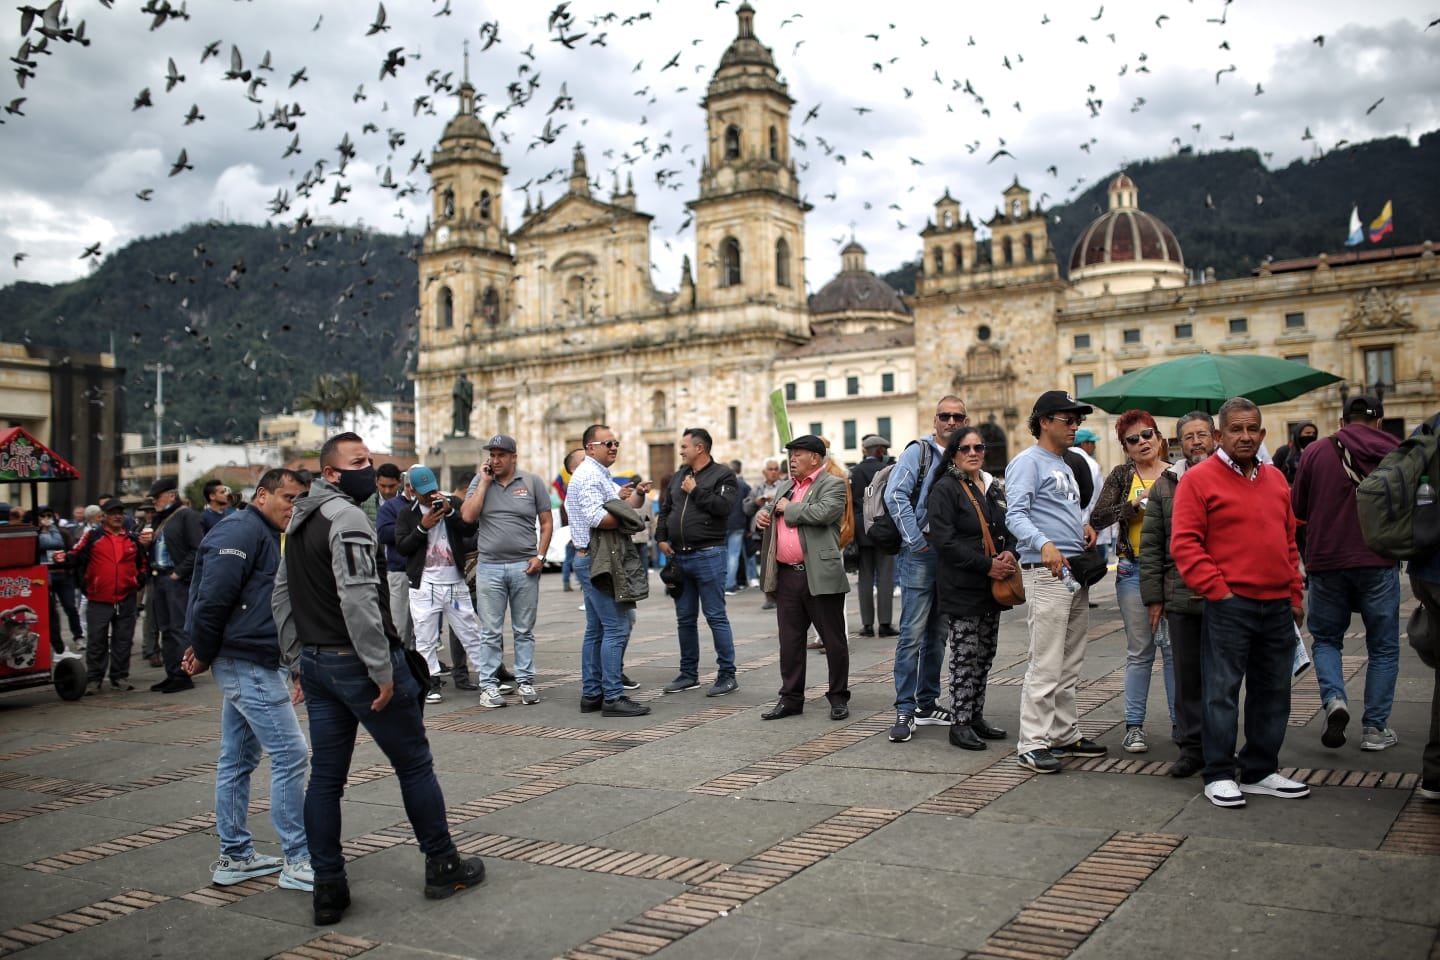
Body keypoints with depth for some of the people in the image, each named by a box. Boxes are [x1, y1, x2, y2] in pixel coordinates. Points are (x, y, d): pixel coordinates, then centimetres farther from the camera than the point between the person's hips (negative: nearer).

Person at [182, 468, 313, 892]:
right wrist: (203, 656, -10)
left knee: (238, 760, 15)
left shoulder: (266, 537, 19)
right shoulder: (241, 531, -13)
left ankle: (234, 856, 24)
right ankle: (297, 862, -2)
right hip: (249, 666, -10)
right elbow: (212, 598, -20)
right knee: (290, 756, -8)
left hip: (250, 665, 10)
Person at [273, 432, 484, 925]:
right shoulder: (346, 517, -16)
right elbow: (358, 601, -25)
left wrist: (299, 662, 20)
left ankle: (328, 889, 14)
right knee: (414, 764, 5)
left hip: (316, 662, 9)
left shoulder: (299, 519, 14)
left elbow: (281, 596, 19)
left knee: (325, 776, 9)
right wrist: (383, 671, -21)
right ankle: (443, 866, 15)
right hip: (357, 662, -9)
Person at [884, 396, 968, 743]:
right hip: (921, 555, -6)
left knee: (938, 634, 12)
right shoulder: (918, 451, -3)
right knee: (912, 633, -7)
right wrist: (916, 540, -16)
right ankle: (904, 711, -3)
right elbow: (895, 495, -14)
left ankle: (927, 704, 22)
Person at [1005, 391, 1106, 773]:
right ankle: (1032, 745, -5)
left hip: (1076, 571, 10)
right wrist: (1044, 544, -38)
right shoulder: (1028, 461, -8)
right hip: (1046, 572, -10)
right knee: (1046, 665, -10)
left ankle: (1065, 734, 24)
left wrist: (1084, 526, 8)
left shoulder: (1064, 465, 21)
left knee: (1070, 664, 15)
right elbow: (1016, 515, -20)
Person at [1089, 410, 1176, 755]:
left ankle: (1182, 722, 12)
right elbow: (1097, 518, -4)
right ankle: (1134, 726, 12)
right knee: (1139, 651, 5)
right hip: (1134, 570, 0)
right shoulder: (1121, 477, 7)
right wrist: (1134, 505, -13)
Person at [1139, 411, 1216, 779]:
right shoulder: (1165, 486, 9)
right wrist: (1154, 597, 4)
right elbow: (1150, 546, 9)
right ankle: (1191, 747, 17)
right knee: (1187, 677, 7)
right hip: (1181, 598, 2)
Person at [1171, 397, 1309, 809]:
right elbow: (1184, 544, -10)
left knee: (1273, 692, 12)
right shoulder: (1199, 479, -6)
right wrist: (1218, 590, -14)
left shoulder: (1276, 479, 15)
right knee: (1222, 691, -1)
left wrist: (1295, 595, 14)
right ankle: (1219, 776, 9)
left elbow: (1289, 541, 20)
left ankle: (1261, 771, 24)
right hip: (1229, 605, -6)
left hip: (1277, 606, 7)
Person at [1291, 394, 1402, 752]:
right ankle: (1375, 728, 12)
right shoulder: (1396, 453, 0)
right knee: (1383, 646, 12)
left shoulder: (1315, 452, -2)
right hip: (1378, 561, 0)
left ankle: (1334, 699, -8)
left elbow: (1297, 508, 2)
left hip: (1326, 560, 0)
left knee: (1325, 638, 16)